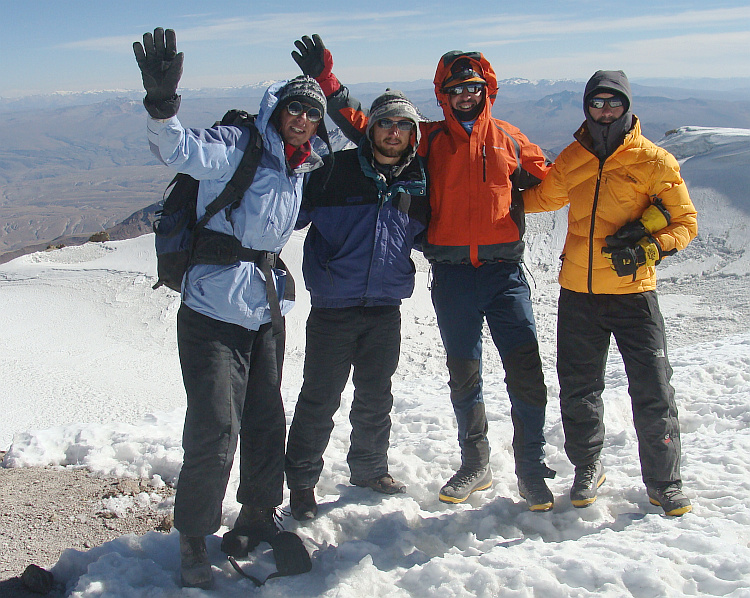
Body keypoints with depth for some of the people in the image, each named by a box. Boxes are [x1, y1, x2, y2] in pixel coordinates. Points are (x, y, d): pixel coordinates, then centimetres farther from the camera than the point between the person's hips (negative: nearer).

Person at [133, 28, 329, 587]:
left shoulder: (302, 168, 11)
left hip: (267, 311, 7)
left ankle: (258, 515, 33)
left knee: (267, 421, 14)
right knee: (214, 430, -8)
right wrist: (162, 105, -47)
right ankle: (193, 540, 10)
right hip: (214, 313, -7)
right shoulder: (238, 147, -11)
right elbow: (184, 151, -31)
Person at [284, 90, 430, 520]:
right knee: (320, 399, 1)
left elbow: (425, 236, 21)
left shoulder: (418, 181, 8)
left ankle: (371, 468, 35)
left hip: (386, 309, 4)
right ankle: (302, 481, 16)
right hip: (333, 307, -4)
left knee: (376, 397, 16)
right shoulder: (336, 170, -4)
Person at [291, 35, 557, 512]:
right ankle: (475, 466, 27)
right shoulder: (429, 139, 8)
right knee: (463, 375, 10)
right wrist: (325, 82, -5)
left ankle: (532, 471, 8)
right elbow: (367, 126, 3)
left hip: (504, 271, 0)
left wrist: (511, 203, -1)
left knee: (526, 371, -6)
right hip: (453, 275, 1)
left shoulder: (510, 139, 10)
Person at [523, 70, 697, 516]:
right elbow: (542, 198, 27)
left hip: (632, 292, -3)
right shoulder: (572, 160, 8)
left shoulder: (654, 161, -3)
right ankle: (587, 468, 30)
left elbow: (685, 222, 0)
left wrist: (648, 248, -17)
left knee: (653, 391, -2)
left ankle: (664, 480, 15)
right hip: (577, 291, 3)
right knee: (578, 388, 10)